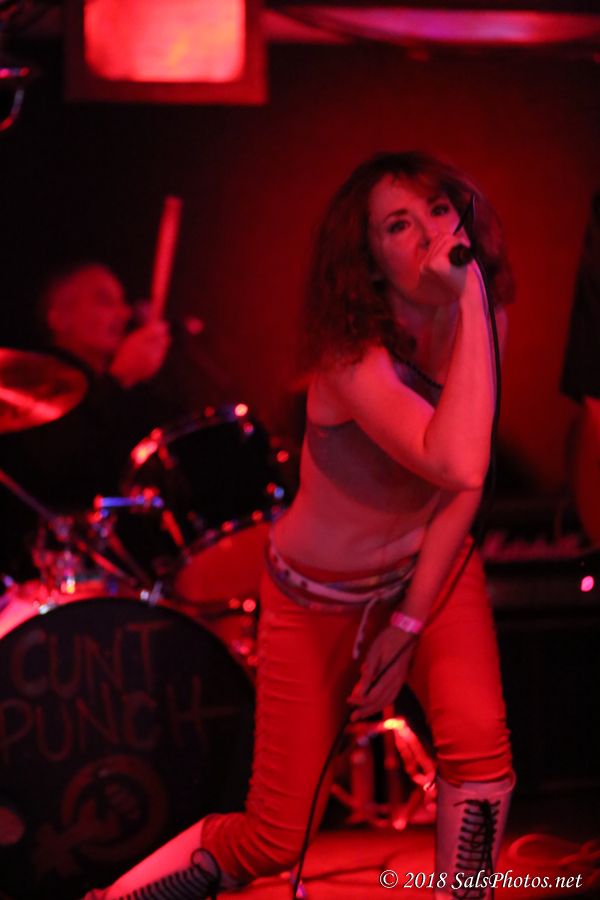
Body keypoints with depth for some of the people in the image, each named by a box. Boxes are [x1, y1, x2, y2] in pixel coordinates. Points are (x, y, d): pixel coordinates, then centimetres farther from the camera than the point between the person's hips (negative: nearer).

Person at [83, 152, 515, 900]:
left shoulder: (481, 319, -11)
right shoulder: (353, 357, -29)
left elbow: (466, 485, -8)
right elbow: (455, 465, -45)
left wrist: (410, 625, -12)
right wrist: (469, 299, -43)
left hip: (430, 563, 4)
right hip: (321, 595, -4)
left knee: (478, 739, -26)